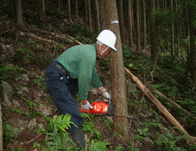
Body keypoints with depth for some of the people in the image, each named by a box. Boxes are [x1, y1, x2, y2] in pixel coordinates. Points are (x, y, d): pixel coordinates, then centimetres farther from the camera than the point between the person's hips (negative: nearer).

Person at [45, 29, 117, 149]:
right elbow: (84, 81, -14)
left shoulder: (90, 50, 15)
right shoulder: (89, 56, -17)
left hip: (62, 76, 10)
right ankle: (77, 133, -16)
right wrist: (84, 101, -2)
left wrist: (104, 92, 30)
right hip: (55, 77, -10)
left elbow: (93, 75, 25)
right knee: (71, 108, -15)